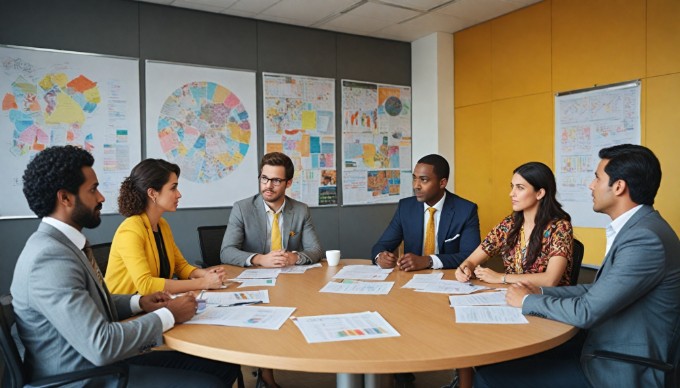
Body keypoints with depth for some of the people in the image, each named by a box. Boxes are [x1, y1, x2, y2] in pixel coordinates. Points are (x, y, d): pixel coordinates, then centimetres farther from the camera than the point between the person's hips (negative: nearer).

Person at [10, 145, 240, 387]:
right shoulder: (51, 258, -25)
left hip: (102, 362, 9)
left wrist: (138, 303, 3)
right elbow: (100, 346, -29)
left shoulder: (61, 242, 6)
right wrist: (167, 316, -17)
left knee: (224, 367, 2)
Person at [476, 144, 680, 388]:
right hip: (601, 346, 9)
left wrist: (527, 301, -10)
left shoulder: (646, 239, -24)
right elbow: (598, 291, 14)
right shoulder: (634, 228, 7)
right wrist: (541, 292, 5)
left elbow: (586, 312, -25)